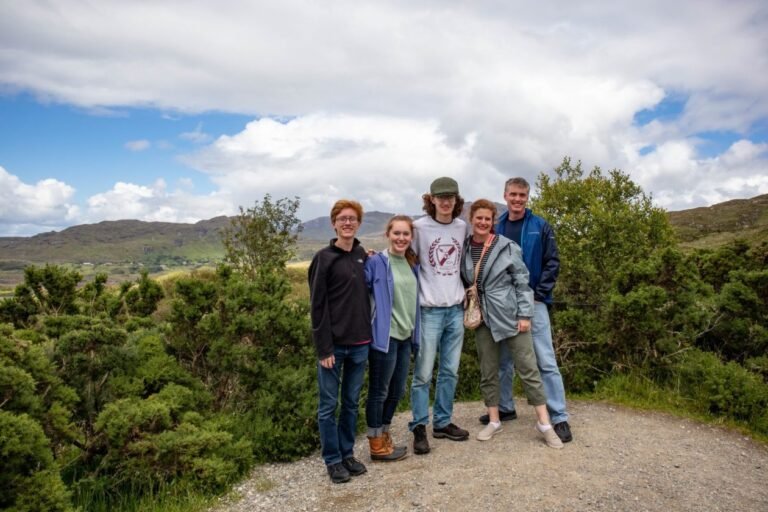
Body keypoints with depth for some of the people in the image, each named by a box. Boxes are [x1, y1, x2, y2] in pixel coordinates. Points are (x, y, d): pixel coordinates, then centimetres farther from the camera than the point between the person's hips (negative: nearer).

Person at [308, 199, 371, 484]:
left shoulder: (363, 256, 9)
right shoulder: (324, 258, -7)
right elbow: (317, 306, -10)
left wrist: (369, 334, 7)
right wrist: (323, 347, -13)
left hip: (360, 343, 5)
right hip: (334, 344, -5)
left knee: (352, 402, 15)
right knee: (329, 404, 7)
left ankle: (348, 453, 29)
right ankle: (333, 460, 21)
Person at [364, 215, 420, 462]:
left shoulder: (413, 264, 9)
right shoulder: (376, 262, -12)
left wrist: (415, 334, 15)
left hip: (405, 336, 7)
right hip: (384, 336, -7)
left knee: (397, 391, 16)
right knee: (379, 391, 6)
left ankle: (384, 437, 32)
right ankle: (376, 445, 20)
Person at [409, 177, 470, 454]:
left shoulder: (462, 227, 7)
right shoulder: (419, 227, -7)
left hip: (456, 309, 5)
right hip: (429, 311, -4)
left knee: (450, 372, 12)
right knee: (423, 373, 0)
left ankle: (442, 422, 25)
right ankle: (419, 427, 14)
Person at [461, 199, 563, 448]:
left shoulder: (507, 247, -6)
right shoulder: (463, 249, 4)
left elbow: (522, 282, -6)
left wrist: (525, 315, -11)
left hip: (510, 315, -3)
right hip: (483, 318, 4)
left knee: (528, 368, 0)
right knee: (488, 372, 10)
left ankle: (544, 423, 9)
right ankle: (494, 421, 23)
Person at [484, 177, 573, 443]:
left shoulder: (541, 227, -1)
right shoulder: (496, 227, 5)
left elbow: (552, 263, -2)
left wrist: (538, 294, -10)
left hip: (533, 301, -3)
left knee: (546, 360, -3)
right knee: (503, 359, 13)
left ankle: (559, 417, 5)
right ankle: (505, 407, 28)